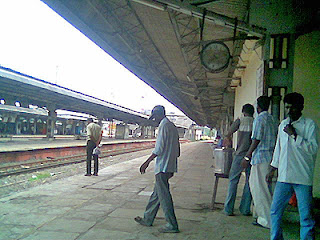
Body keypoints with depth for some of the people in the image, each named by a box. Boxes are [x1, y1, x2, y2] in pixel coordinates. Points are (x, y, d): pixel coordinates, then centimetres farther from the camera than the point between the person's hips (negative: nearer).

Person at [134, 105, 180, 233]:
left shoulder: (163, 126, -13)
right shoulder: (173, 127, 16)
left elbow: (159, 149, -19)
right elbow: (177, 149, 18)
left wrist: (147, 162, -14)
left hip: (162, 166, -10)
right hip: (170, 166, 10)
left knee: (164, 196, -3)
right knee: (156, 194, 16)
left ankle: (172, 225, 3)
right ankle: (147, 219, 26)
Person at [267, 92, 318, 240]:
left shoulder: (309, 125, -3)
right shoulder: (283, 124, 14)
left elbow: (313, 148, -15)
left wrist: (294, 135, -17)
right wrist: (272, 169, 23)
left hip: (303, 179, -5)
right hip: (284, 177, 5)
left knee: (306, 215, 0)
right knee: (275, 211, 9)